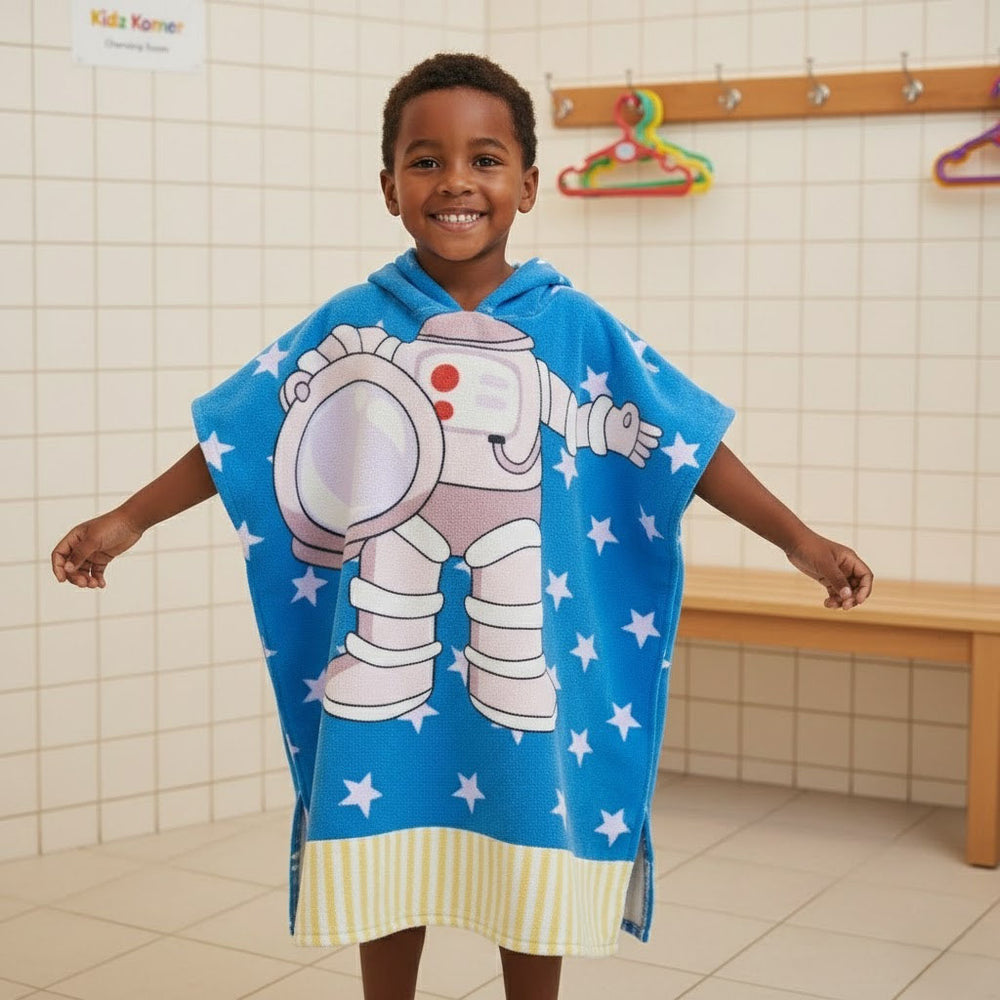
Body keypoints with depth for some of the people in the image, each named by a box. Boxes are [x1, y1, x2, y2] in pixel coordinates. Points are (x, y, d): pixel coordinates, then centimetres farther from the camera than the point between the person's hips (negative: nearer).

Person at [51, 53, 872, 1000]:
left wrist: (800, 540, -7)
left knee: (533, 856, 12)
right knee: (386, 850, 12)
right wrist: (125, 521, 3)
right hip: (388, 657, 1)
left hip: (526, 647, 0)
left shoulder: (574, 327, -5)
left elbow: (686, 442, -4)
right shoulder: (351, 323, -3)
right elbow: (233, 437, 3)